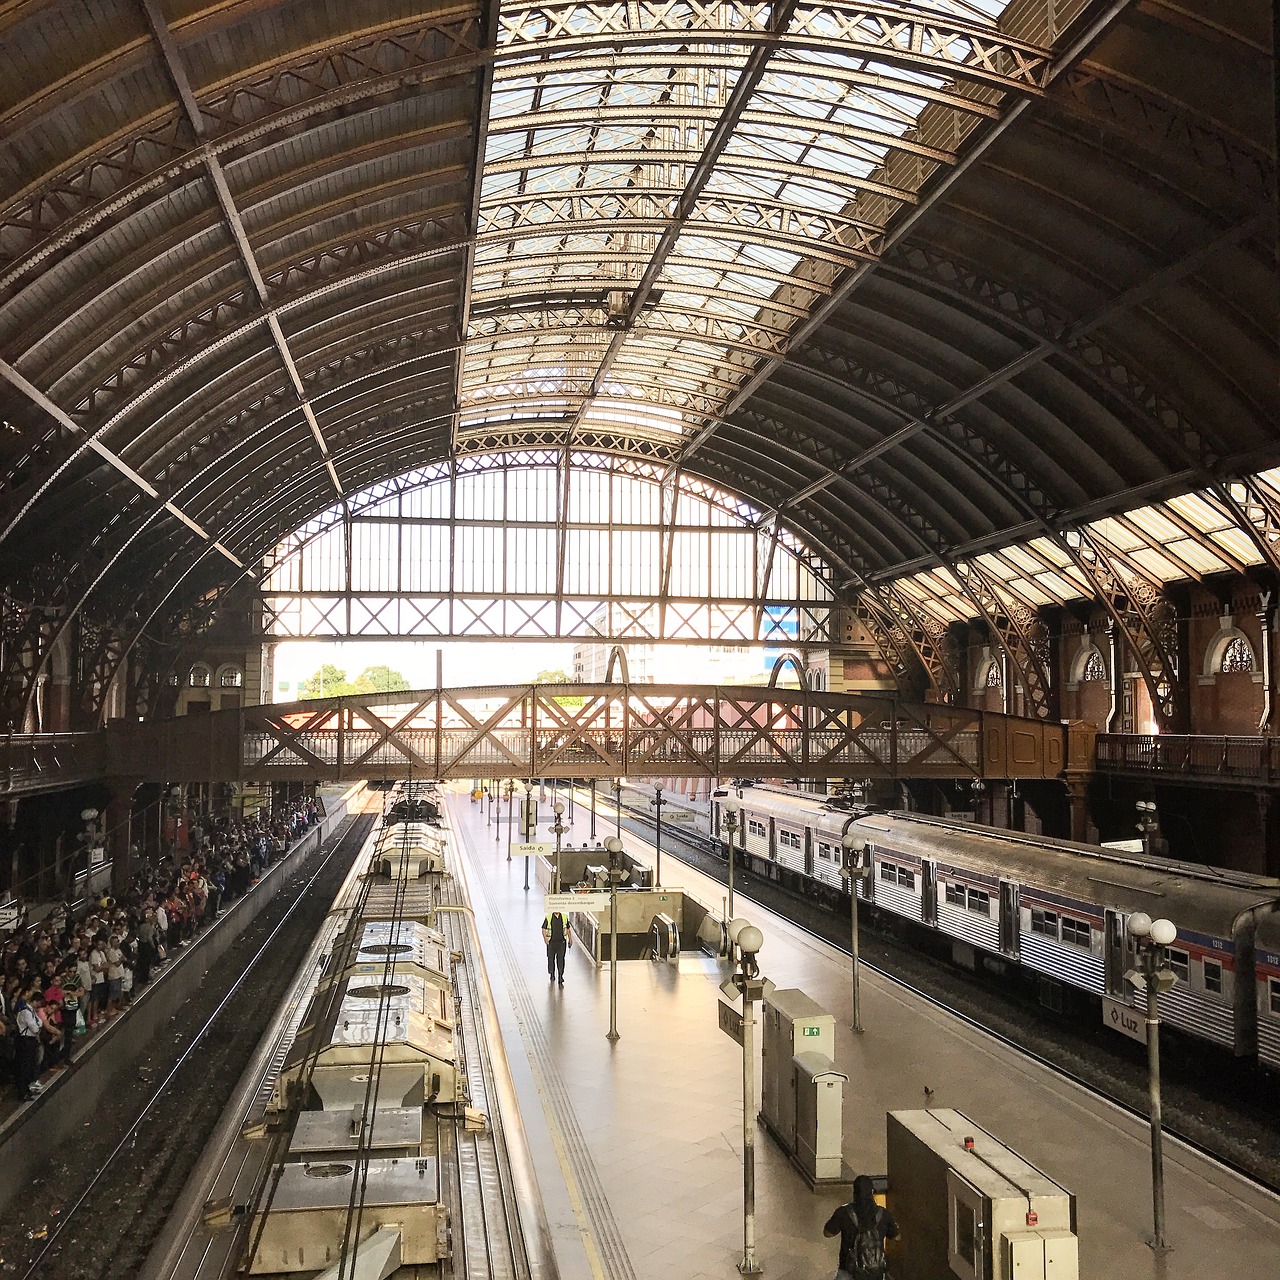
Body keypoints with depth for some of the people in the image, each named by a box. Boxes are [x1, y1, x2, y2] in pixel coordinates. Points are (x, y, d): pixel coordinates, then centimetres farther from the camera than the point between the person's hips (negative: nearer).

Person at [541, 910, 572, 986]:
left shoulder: (564, 917, 4)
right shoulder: (548, 918, -2)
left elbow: (568, 929, 13)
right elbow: (544, 929, 0)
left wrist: (570, 939, 13)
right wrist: (545, 938, -13)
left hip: (561, 942, 0)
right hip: (551, 942, 0)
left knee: (561, 959, -7)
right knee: (551, 959, 11)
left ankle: (560, 977, -5)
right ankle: (552, 975, 32)